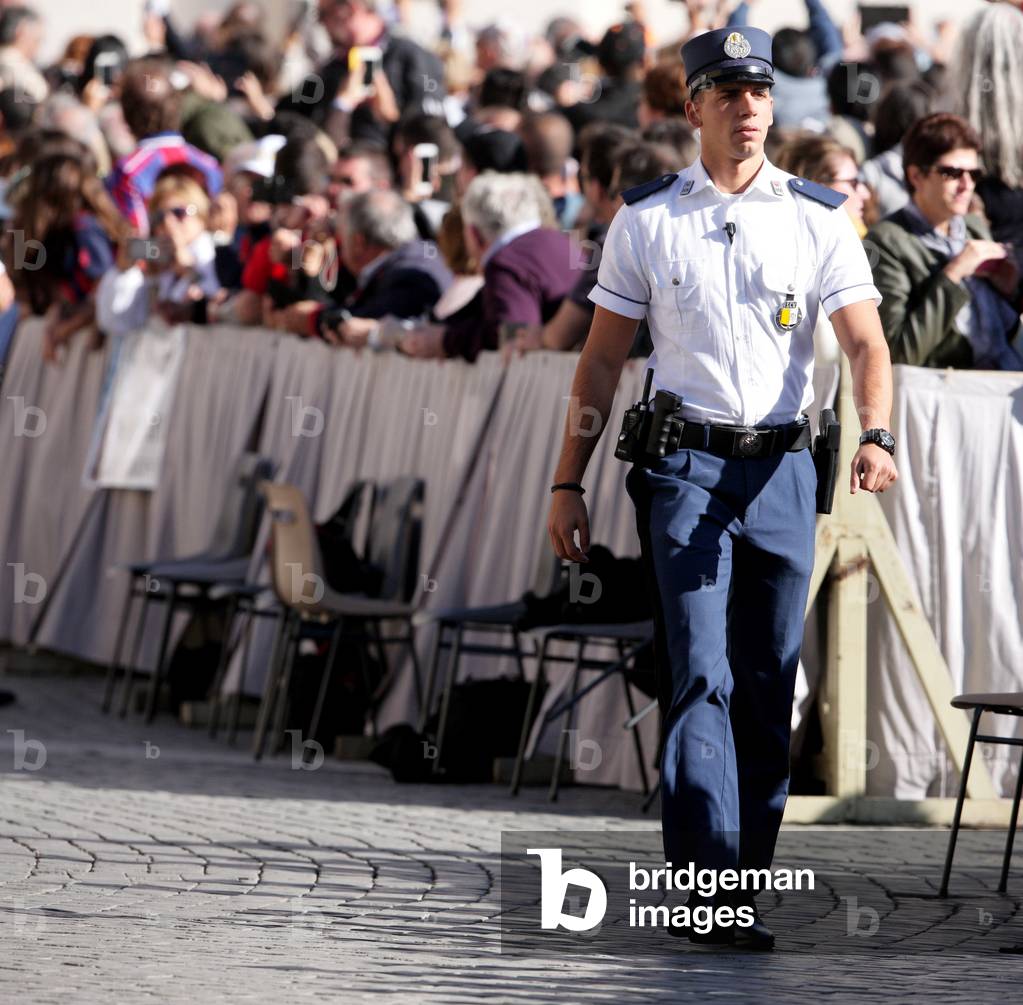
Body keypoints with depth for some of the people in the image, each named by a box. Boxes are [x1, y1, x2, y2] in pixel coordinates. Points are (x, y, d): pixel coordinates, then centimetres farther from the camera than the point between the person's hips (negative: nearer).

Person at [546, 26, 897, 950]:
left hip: (782, 467, 2)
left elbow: (865, 341, -4)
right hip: (683, 464, -2)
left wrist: (875, 435, -23)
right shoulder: (646, 219, 6)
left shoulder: (819, 219, 6)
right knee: (700, 676, -12)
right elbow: (602, 360, 9)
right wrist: (569, 484, 5)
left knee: (770, 687, 5)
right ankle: (707, 883, -18)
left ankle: (748, 877, 13)